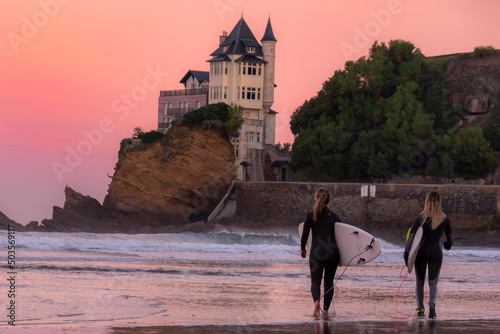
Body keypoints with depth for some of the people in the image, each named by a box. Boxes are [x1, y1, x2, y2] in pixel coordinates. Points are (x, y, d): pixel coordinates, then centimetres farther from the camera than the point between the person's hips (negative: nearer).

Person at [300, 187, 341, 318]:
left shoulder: (311, 216, -2)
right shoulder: (334, 216, 2)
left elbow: (305, 235, 0)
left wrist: (302, 249, 18)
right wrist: (341, 256, 18)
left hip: (316, 253, -2)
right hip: (332, 253, 2)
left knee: (315, 281, -1)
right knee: (329, 282, 14)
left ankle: (316, 301, -29)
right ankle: (325, 309, 13)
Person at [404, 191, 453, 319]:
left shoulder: (421, 218, -7)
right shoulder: (444, 218, 1)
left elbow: (411, 236, -13)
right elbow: (450, 236, 15)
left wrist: (406, 253, -12)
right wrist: (449, 243, 37)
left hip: (421, 252, -1)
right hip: (436, 252, 1)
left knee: (419, 282, 15)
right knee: (433, 283, 2)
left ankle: (420, 308, 21)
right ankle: (432, 304, -23)